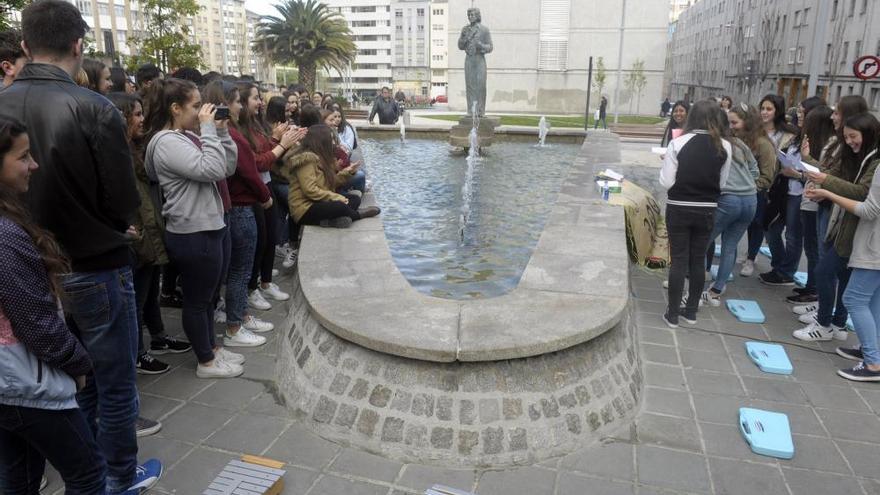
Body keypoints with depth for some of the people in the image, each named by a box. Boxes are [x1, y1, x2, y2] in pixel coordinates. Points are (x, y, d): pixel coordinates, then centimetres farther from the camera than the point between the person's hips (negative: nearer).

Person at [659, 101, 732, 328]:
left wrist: (667, 163, 7)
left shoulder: (678, 143, -11)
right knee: (698, 260, 14)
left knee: (678, 260, 5)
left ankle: (673, 314, 11)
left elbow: (666, 182, -10)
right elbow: (722, 182, 4)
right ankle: (691, 311, 24)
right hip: (707, 210, 2)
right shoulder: (724, 147, -3)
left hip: (679, 208, -2)